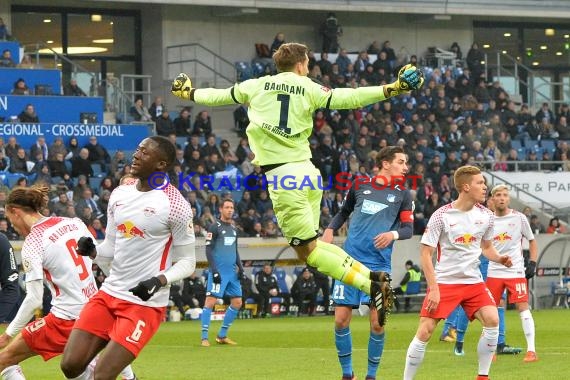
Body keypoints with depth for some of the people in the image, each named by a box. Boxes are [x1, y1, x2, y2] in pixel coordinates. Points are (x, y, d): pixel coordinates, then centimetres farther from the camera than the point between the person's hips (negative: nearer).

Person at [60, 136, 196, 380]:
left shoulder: (175, 206, -11)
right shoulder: (120, 194, 10)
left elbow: (187, 262, -5)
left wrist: (159, 281, -22)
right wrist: (92, 251, -5)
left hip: (145, 303, -7)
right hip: (109, 294, 7)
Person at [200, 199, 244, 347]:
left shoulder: (233, 229, 17)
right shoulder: (214, 227, -4)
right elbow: (208, 250, -9)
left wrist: (240, 266, 11)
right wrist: (214, 271, -16)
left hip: (232, 272, 8)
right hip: (219, 272, -8)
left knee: (237, 302, 6)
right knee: (210, 301, -11)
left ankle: (222, 336, 16)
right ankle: (204, 337, -9)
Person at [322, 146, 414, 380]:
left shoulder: (403, 195, 6)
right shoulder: (360, 186, 9)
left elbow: (408, 229, 0)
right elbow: (344, 212, 23)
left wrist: (393, 233, -21)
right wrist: (330, 230, 6)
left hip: (379, 266, -1)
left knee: (377, 323, -7)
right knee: (341, 319, -2)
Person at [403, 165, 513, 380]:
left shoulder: (485, 215, 4)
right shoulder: (441, 216, -10)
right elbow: (425, 253, -7)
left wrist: (499, 259, -3)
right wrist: (433, 288, -14)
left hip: (473, 282, 4)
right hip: (444, 282, -4)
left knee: (492, 320, -17)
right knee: (425, 330, -11)